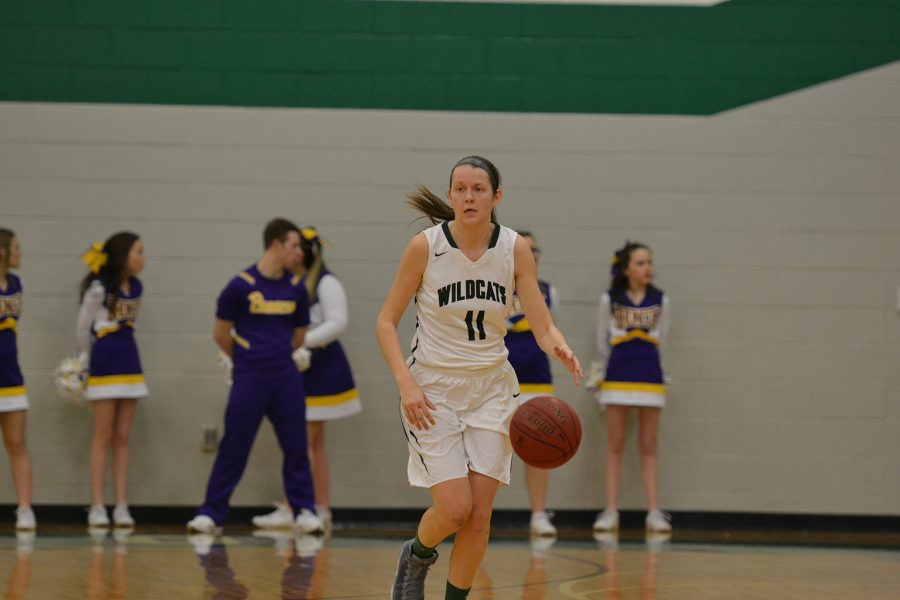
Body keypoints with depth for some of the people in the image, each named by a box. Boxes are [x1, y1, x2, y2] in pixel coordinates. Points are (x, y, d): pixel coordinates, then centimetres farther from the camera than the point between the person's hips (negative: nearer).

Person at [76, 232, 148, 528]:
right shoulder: (99, 289, -12)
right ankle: (97, 507, 1)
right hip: (104, 367, -6)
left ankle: (122, 507, 6)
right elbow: (82, 327, -4)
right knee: (103, 438, -3)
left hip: (129, 365, 6)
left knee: (122, 438, 5)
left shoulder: (136, 288, 7)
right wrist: (84, 360, 6)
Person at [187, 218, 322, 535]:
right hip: (249, 379, -4)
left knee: (296, 447, 5)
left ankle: (304, 511, 15)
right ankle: (211, 513, 6)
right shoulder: (241, 285, -7)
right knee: (233, 448, -1)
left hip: (286, 378, 4)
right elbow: (221, 333, 1)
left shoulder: (296, 288, 6)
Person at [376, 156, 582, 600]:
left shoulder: (515, 249, -6)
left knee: (480, 515, -3)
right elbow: (386, 322, -7)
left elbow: (542, 325, -8)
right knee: (455, 510, -12)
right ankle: (417, 555, 22)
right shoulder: (426, 246, -12)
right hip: (432, 390, -3)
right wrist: (406, 384, -19)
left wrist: (558, 347, -32)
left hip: (491, 389, 3)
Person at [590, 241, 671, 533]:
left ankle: (654, 511, 1)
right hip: (618, 376, -1)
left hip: (650, 377, 1)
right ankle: (610, 511, 1)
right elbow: (602, 342, 9)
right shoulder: (610, 300, -1)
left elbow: (660, 341, 13)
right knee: (615, 446, 1)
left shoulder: (660, 300, 3)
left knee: (648, 446, 2)